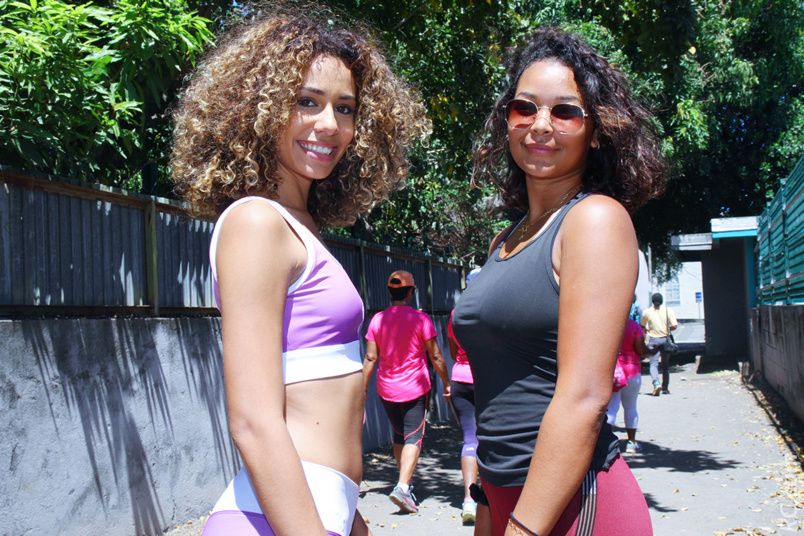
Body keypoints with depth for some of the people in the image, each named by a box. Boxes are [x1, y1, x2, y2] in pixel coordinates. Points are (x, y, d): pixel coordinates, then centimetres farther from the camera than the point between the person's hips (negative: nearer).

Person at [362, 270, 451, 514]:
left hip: (386, 389, 4)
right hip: (415, 387, -4)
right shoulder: (421, 319, -9)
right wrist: (446, 383, 6)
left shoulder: (377, 319, -1)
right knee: (413, 438, -2)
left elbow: (370, 357, -2)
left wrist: (363, 387, 5)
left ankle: (406, 482, 27)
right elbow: (435, 356, -6)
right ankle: (403, 486, -18)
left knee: (399, 436, 19)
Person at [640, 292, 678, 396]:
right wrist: (667, 329, 10)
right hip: (665, 339, 1)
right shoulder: (668, 310, -3)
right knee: (665, 364, 13)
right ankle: (665, 387, 15)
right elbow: (674, 326, -10)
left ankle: (656, 383, -25)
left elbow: (642, 326, 14)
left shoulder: (647, 312, 1)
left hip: (653, 340, -1)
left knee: (654, 363, -2)